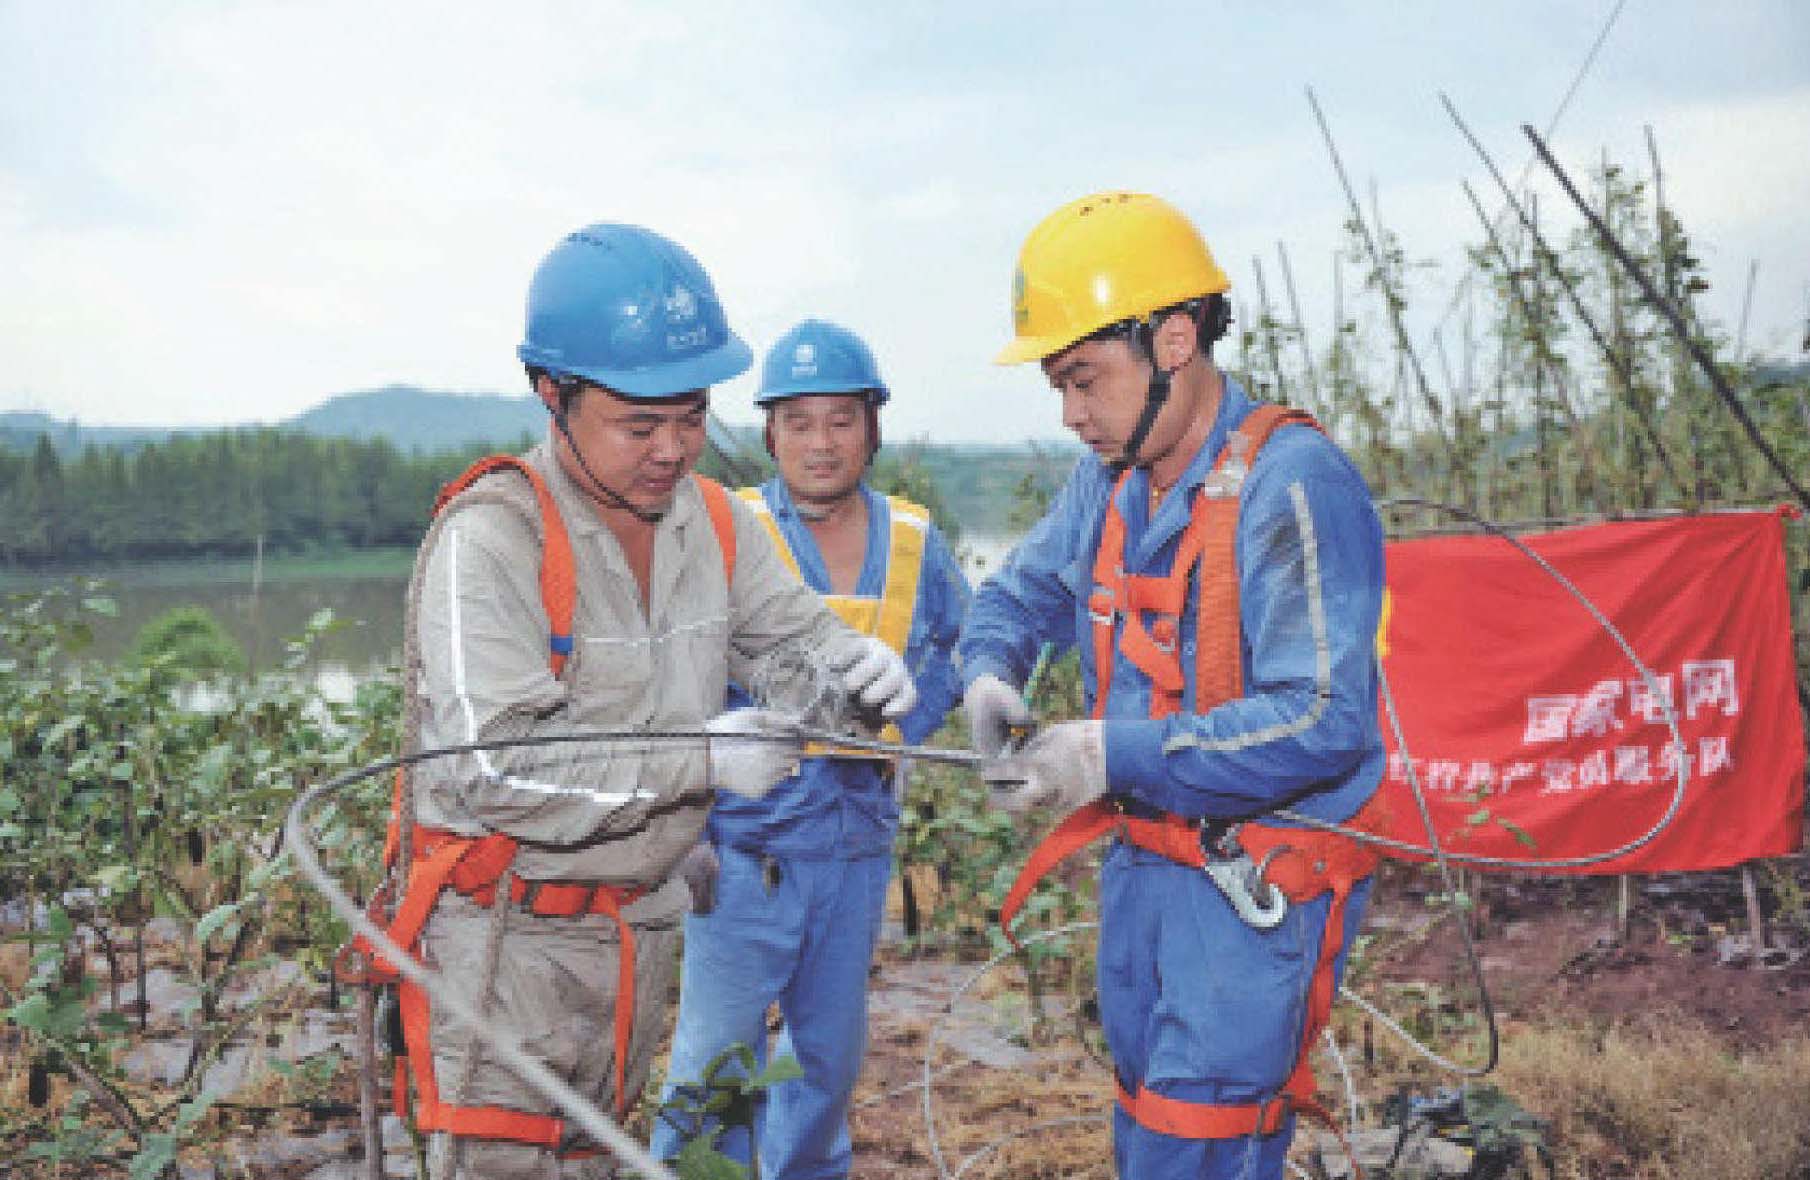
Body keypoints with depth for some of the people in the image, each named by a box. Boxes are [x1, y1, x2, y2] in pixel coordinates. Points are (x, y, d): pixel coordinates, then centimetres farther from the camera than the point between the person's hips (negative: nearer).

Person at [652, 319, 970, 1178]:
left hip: (858, 849, 5)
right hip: (743, 850, -4)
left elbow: (960, 645, 19)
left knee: (830, 1051, 19)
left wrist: (903, 725, 3)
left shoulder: (912, 541, 4)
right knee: (716, 1058, 0)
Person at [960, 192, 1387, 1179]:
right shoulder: (1108, 480, 4)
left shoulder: (1293, 485, -21)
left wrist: (1115, 755, -27)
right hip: (1141, 864, 8)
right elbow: (1017, 595, 19)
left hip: (1256, 887, -8)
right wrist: (991, 673, -4)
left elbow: (1324, 722, -26)